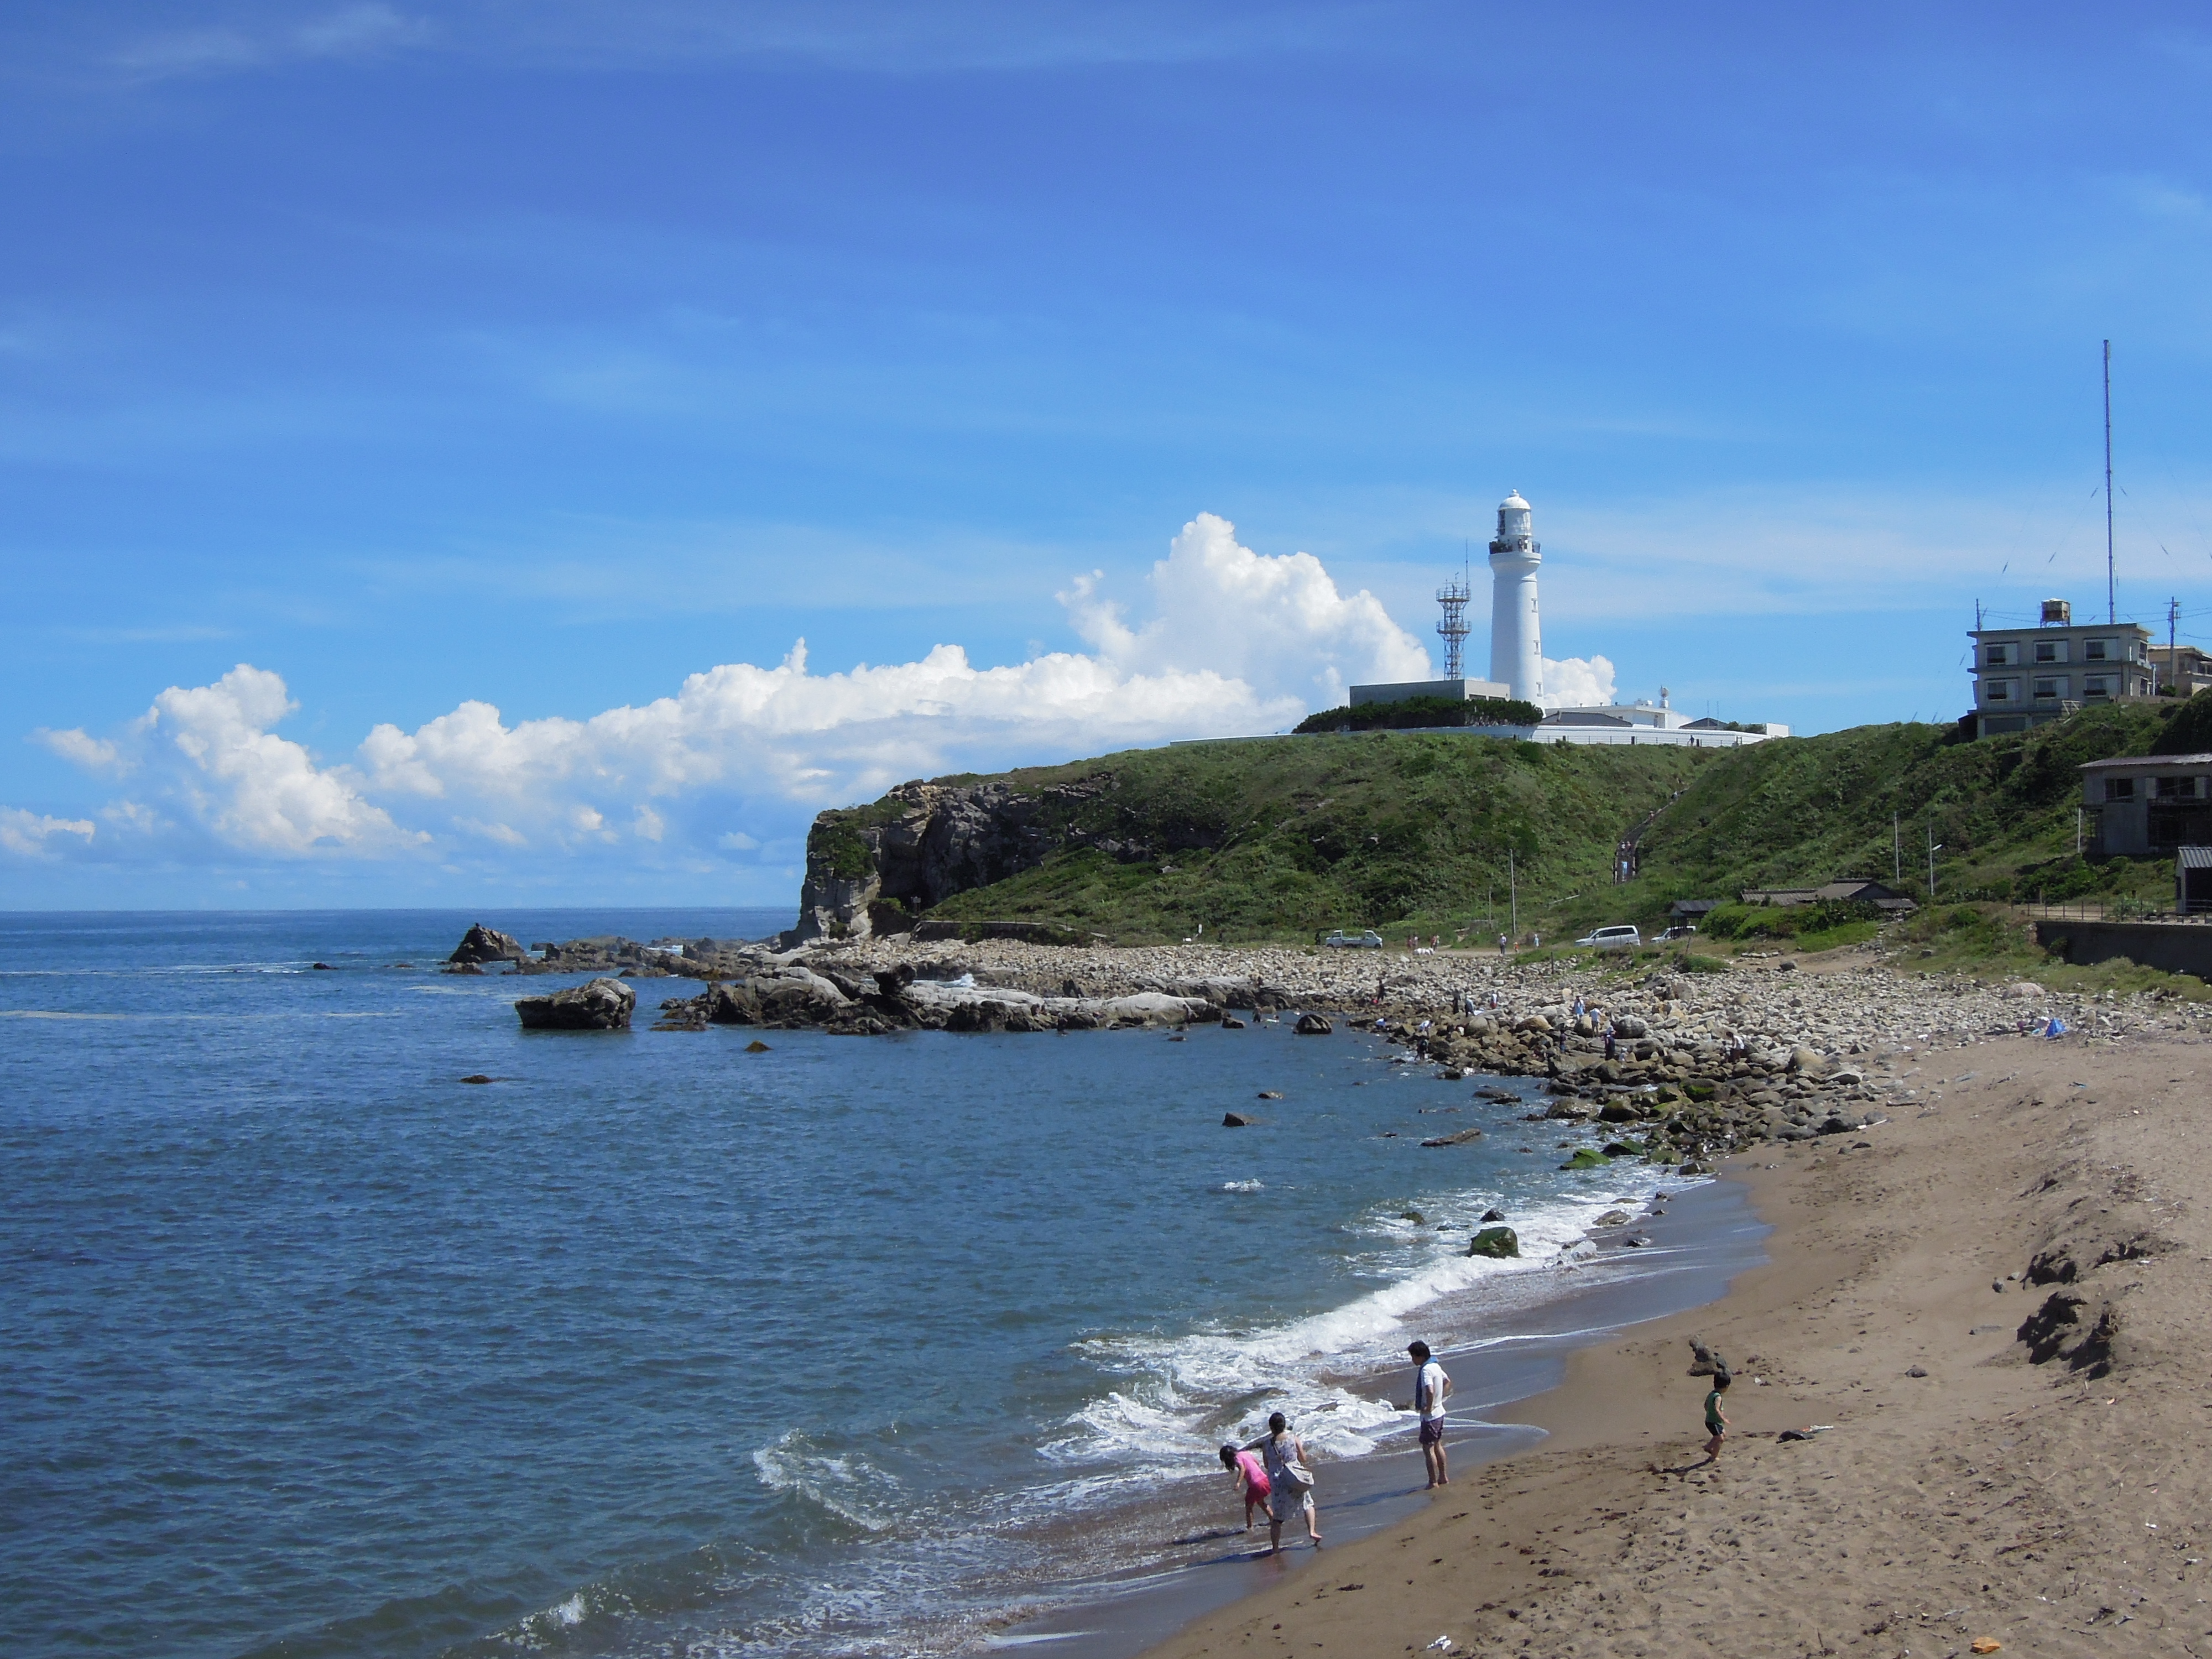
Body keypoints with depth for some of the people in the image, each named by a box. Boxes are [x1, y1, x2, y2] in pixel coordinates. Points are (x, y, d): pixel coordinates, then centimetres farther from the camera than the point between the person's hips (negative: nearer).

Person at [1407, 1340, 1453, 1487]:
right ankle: (1443, 1478, 29)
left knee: (1428, 1448, -1)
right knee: (1437, 1445, 20)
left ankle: (1433, 1482, 2)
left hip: (1430, 1415, -10)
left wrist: (1428, 1407, -23)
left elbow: (1430, 1391, -37)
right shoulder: (1436, 1366, 7)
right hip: (1439, 1412, 10)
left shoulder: (1426, 1370, -23)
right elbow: (1448, 1382, 22)